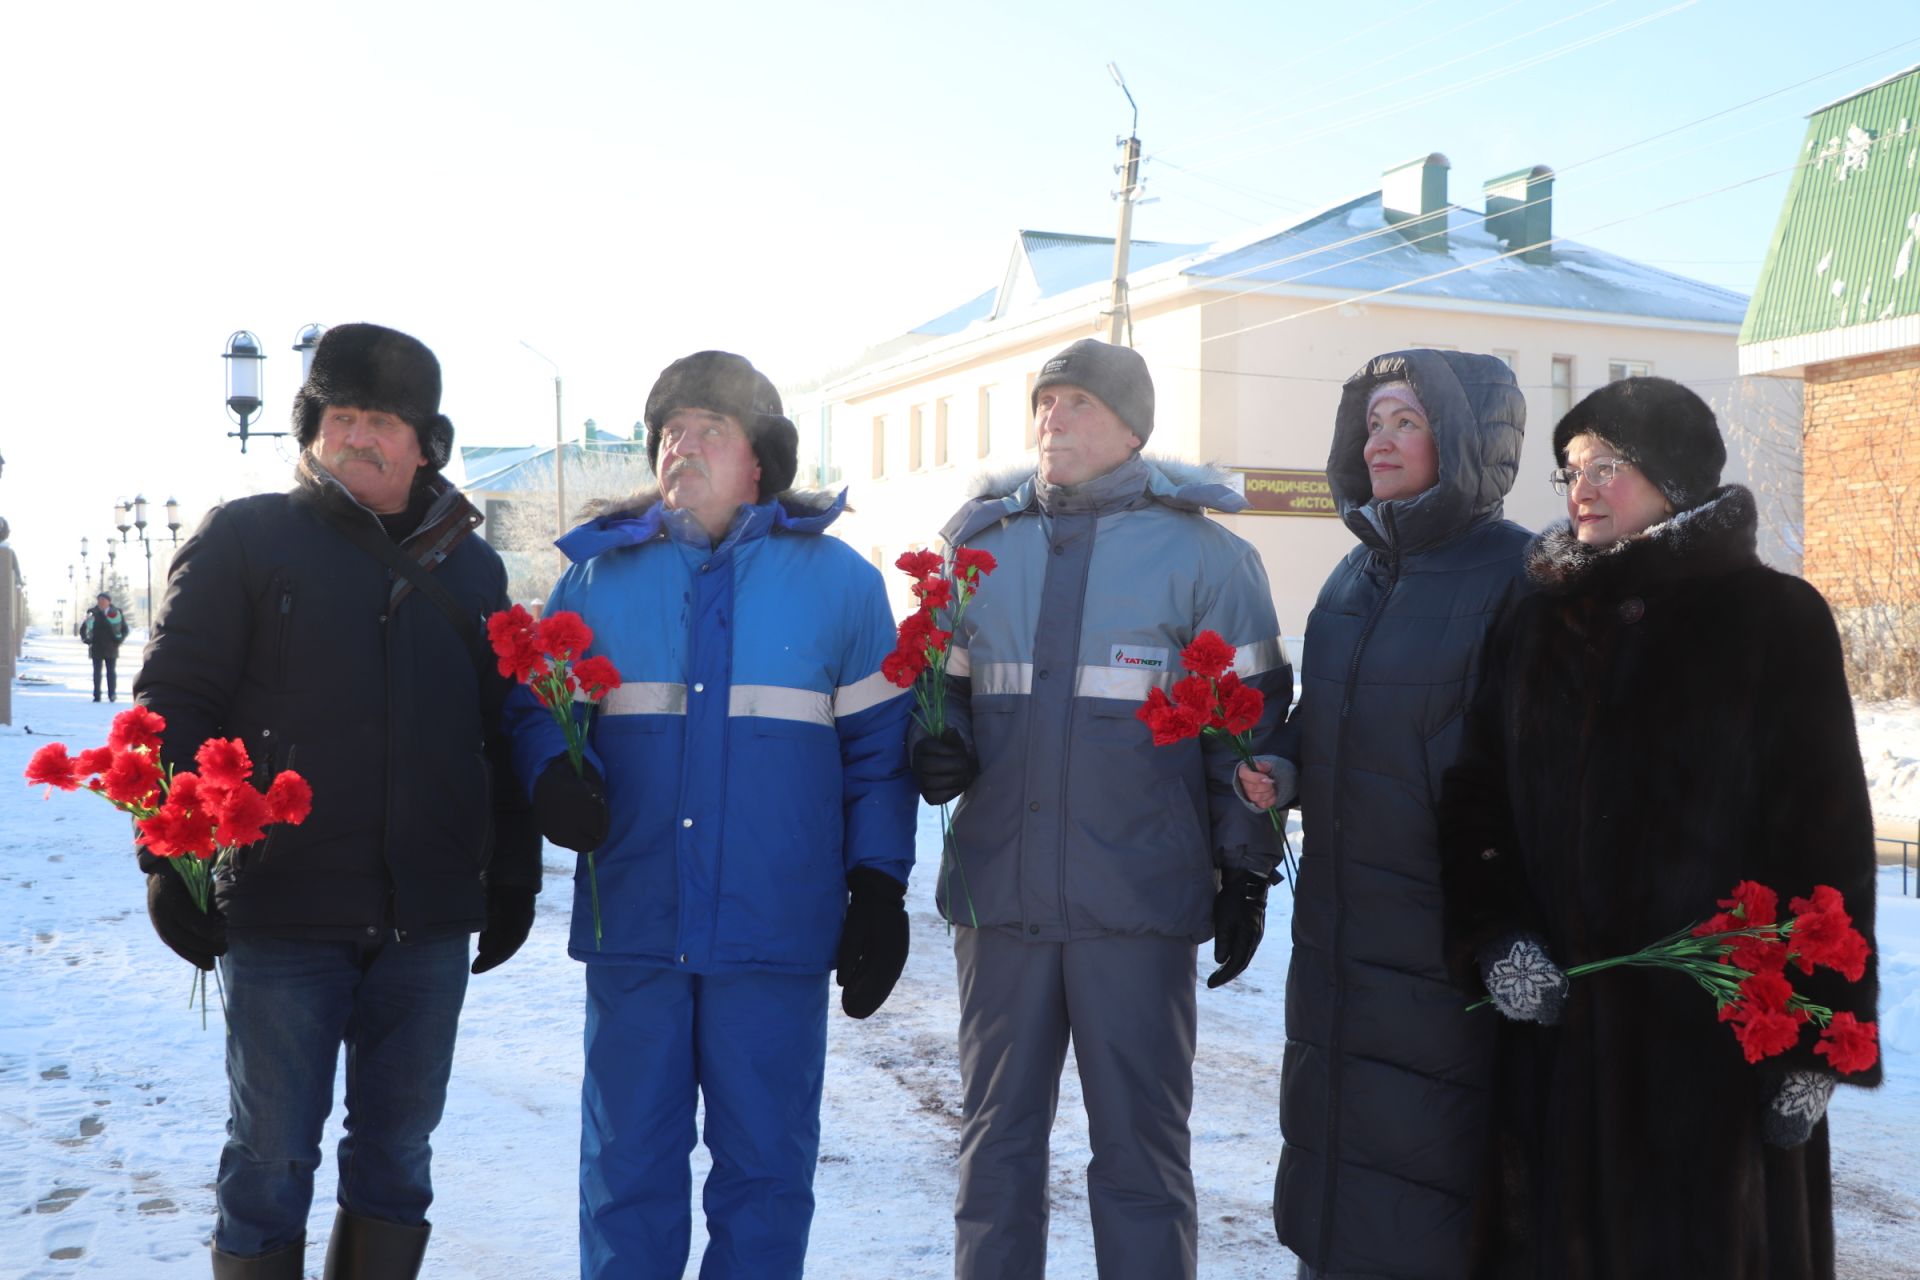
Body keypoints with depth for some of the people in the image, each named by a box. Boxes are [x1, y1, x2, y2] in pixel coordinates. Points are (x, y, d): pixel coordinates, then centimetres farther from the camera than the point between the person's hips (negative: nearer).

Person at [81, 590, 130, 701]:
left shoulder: (116, 613, 0)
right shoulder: (92, 614, 1)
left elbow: (125, 629, 9)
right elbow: (83, 628, 10)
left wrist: (119, 640, -3)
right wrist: (86, 640, -2)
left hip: (111, 648, -1)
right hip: (96, 648, 1)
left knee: (111, 672, 2)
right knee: (97, 672, 2)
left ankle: (112, 695, 3)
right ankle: (96, 695, 5)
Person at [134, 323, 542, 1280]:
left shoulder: (470, 569, 12)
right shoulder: (245, 540, 1)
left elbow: (506, 736, 15)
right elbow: (173, 705, -3)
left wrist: (514, 878, 12)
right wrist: (171, 859, -10)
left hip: (428, 922, 3)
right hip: (280, 913, -3)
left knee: (397, 1154, 12)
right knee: (272, 1158, 4)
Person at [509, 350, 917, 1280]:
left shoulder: (837, 579, 6)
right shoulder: (600, 571, 9)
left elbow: (878, 747, 6)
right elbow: (533, 703, 13)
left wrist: (877, 888, 0)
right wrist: (552, 773, -9)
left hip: (777, 927, -1)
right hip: (632, 923, 1)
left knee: (766, 1165, 8)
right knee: (627, 1165, 10)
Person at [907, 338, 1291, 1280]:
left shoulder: (1199, 551, -1)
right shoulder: (983, 543, 9)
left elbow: (1247, 718, 2)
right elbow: (947, 687, 18)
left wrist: (1245, 873, 0)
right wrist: (942, 748, -5)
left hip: (1138, 897, -3)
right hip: (999, 887, 4)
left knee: (1139, 1141, 5)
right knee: (997, 1132, 13)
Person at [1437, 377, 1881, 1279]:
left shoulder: (1776, 619, -2)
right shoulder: (1539, 623, 11)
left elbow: (1825, 838, -5)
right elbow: (1474, 801, 9)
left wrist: (1814, 1035, -9)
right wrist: (1493, 938, -7)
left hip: (1719, 1029, -4)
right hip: (1556, 1025, 4)